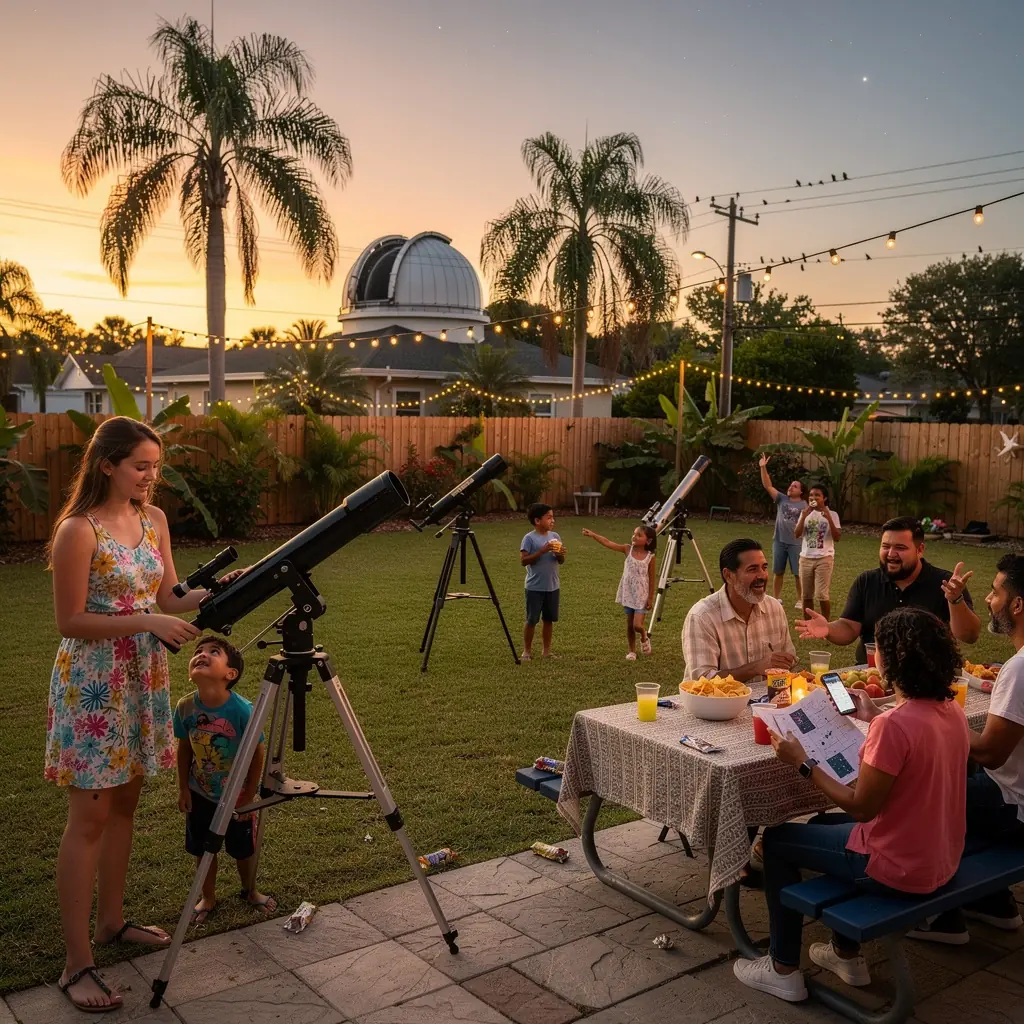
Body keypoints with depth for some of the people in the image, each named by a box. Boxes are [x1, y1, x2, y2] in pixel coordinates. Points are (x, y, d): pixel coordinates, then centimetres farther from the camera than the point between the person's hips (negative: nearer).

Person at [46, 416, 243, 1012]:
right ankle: (78, 964, 4)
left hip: (143, 678, 7)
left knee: (125, 804, 15)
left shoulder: (154, 520, 6)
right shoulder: (78, 530, -16)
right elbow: (71, 622, -16)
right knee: (90, 817, -4)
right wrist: (147, 621, -23)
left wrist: (214, 591, -8)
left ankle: (112, 921, 31)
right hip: (93, 684, -7)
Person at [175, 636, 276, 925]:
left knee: (244, 849, 16)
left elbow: (256, 754, -17)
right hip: (200, 795, 2)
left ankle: (250, 891, 44)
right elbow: (184, 748, -1)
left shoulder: (242, 710, -29)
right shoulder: (185, 707, -19)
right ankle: (208, 897, 42)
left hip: (237, 795, -2)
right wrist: (183, 788, 2)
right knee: (203, 849, 17)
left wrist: (248, 797, -11)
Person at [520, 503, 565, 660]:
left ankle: (547, 650, 23)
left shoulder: (555, 536, 6)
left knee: (549, 619, 12)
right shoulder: (529, 538, -11)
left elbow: (561, 561, 11)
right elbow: (523, 560, -17)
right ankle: (527, 651, 14)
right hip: (535, 587, -5)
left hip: (553, 587, 5)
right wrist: (542, 551, -23)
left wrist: (560, 554, -12)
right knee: (531, 620, 2)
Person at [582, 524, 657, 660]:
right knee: (629, 625, 10)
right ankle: (632, 651, 25)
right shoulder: (628, 549, -4)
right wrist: (592, 534, -25)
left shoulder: (650, 557, -9)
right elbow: (608, 543, -13)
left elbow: (651, 579, -4)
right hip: (628, 594, 3)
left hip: (642, 596, -3)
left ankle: (644, 638, 23)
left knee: (637, 625, -10)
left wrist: (651, 598, -6)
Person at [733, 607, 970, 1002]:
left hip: (897, 870, -8)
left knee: (776, 840, 11)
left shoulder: (893, 725, -29)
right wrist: (875, 719, 17)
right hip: (941, 860, 9)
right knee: (824, 825, 31)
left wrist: (803, 763, -15)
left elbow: (860, 807, -23)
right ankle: (847, 954, 38)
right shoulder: (952, 711, -3)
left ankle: (783, 970, 22)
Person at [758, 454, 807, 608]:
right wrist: (763, 467, -12)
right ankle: (775, 599, 21)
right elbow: (767, 486, -2)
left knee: (798, 573, 3)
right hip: (779, 542, 3)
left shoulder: (804, 505, -4)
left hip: (796, 543, -3)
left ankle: (800, 600, 16)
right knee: (778, 573, 12)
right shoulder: (782, 499, 4)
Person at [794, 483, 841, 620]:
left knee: (822, 595, -9)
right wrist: (804, 516, -14)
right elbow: (796, 535, -4)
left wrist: (829, 518, -20)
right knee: (806, 595, 9)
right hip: (806, 558, 4)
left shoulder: (832, 515, -2)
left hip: (824, 558, -4)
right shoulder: (805, 513, 7)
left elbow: (837, 538, -11)